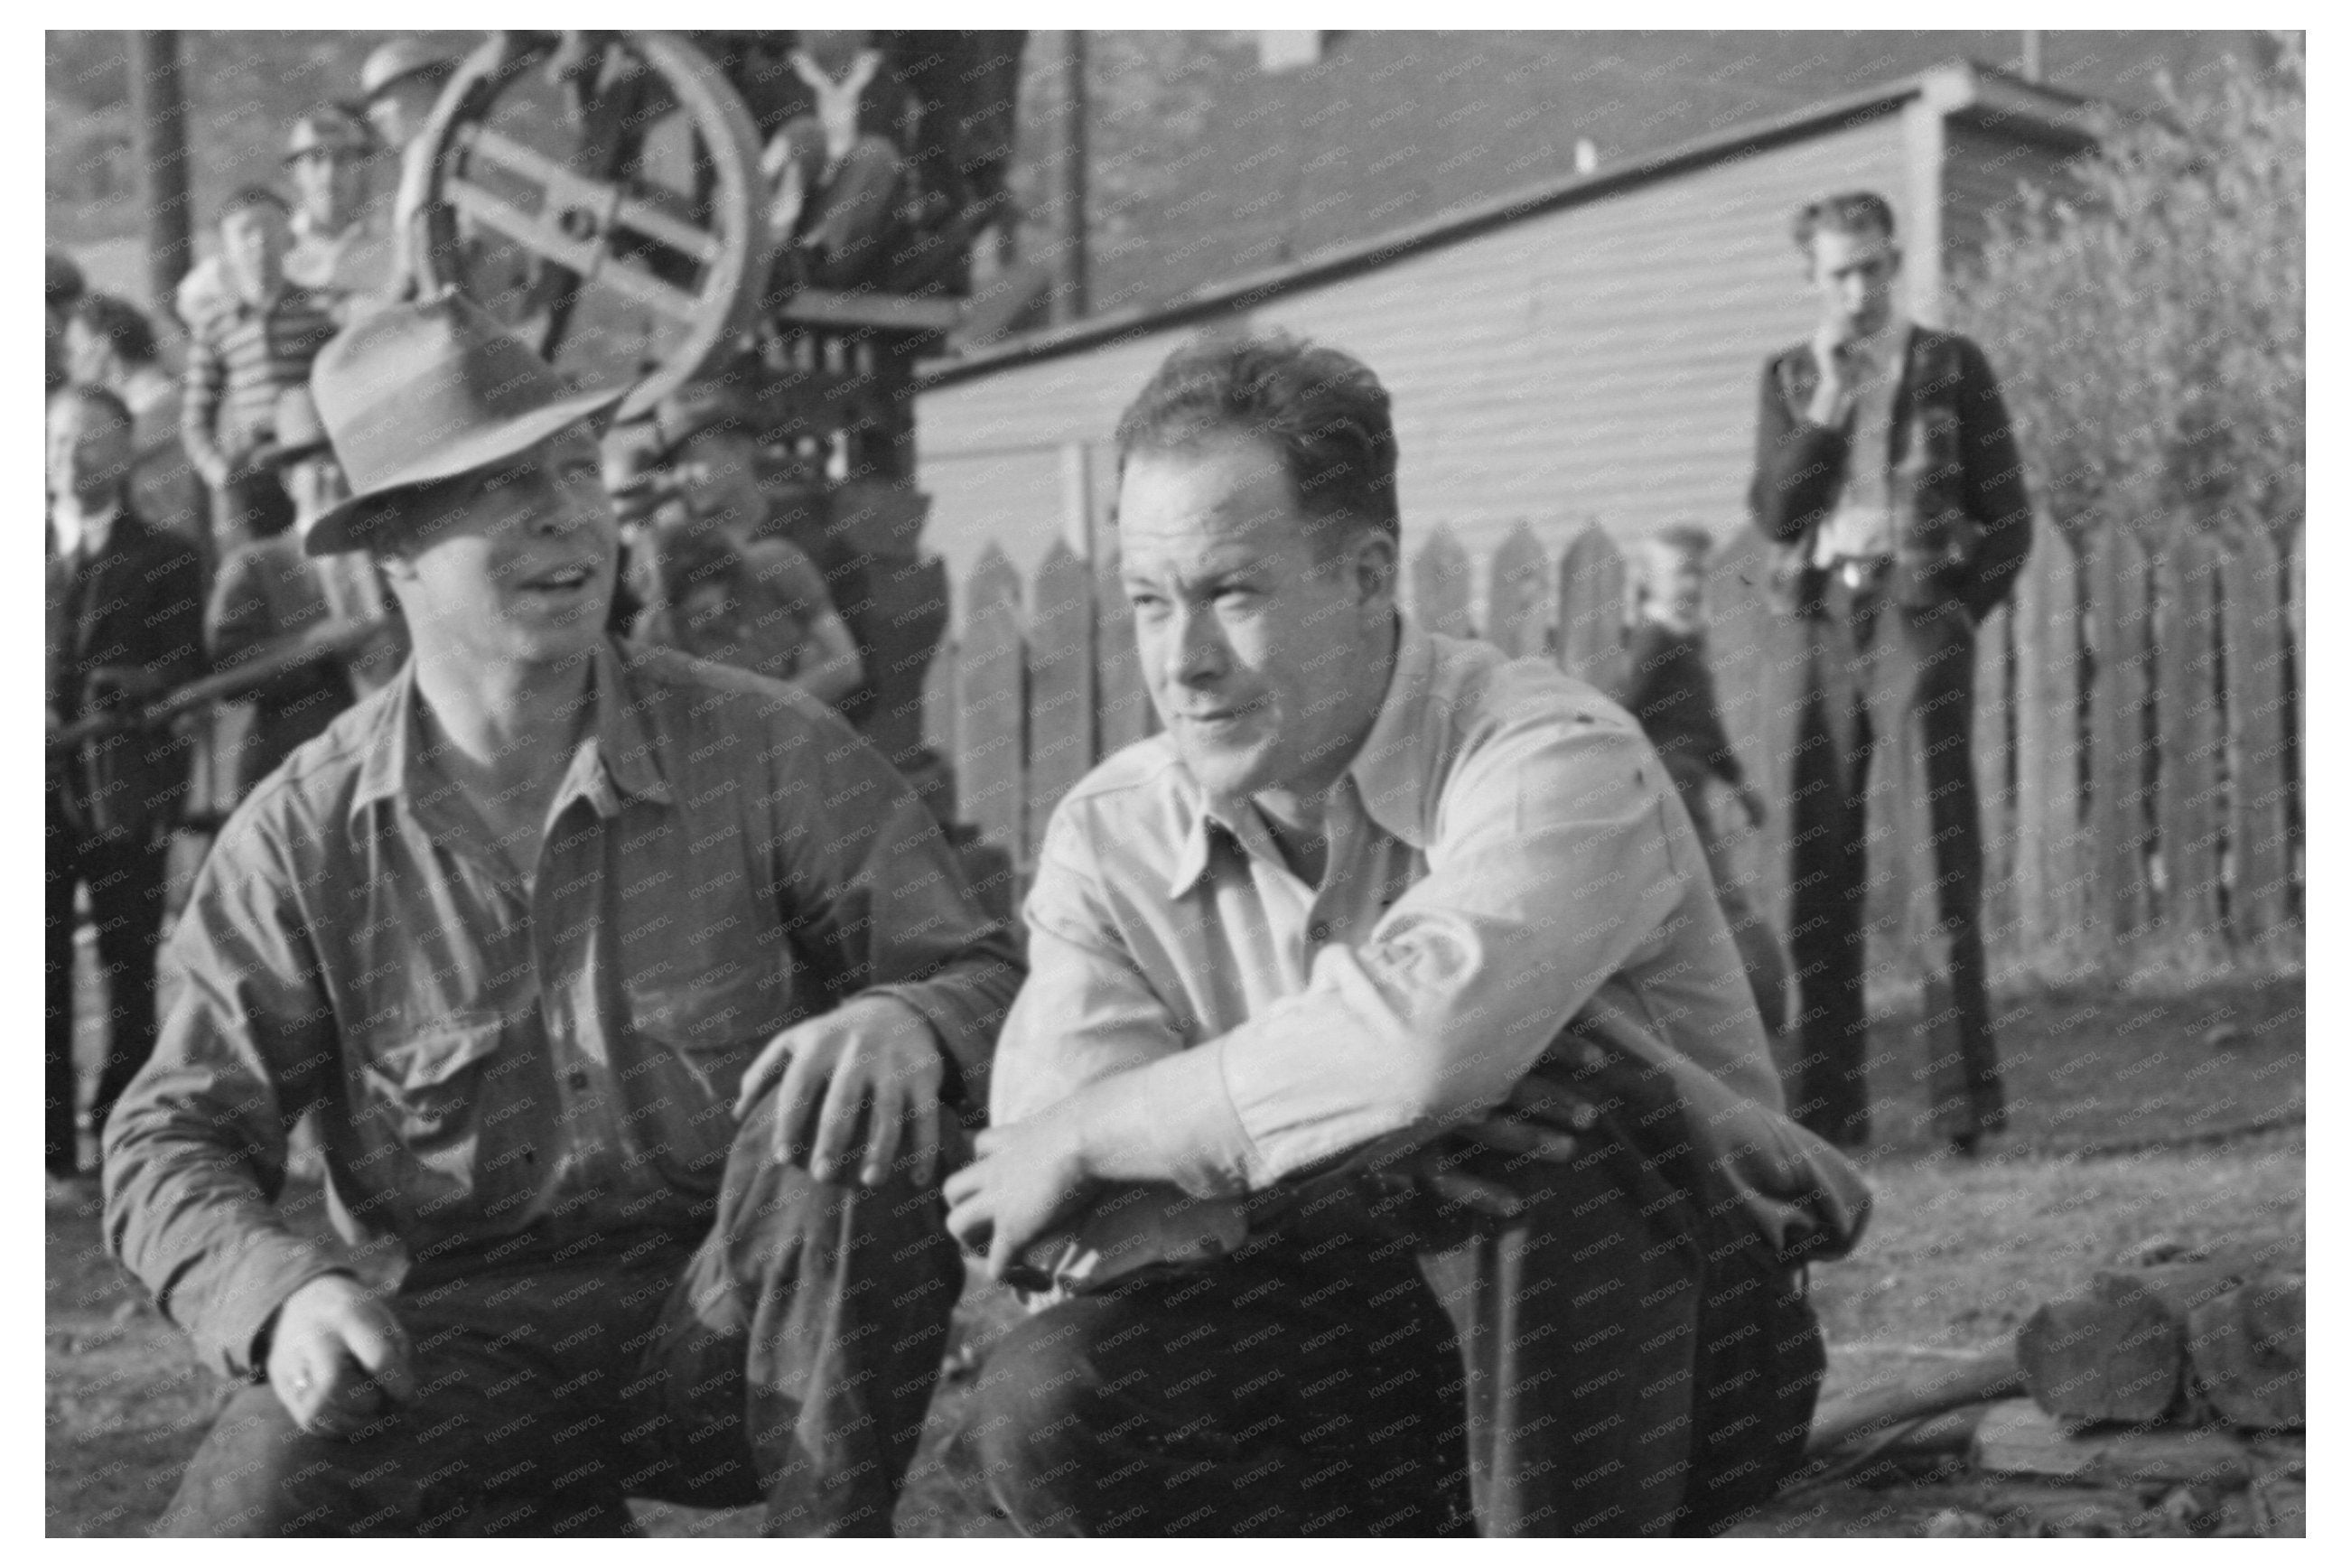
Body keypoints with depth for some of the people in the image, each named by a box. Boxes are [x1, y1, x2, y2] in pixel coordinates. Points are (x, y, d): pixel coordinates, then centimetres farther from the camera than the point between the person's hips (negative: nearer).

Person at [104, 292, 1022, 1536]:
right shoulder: (303, 836, -2)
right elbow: (172, 1142, 0)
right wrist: (283, 1294, -22)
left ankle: (833, 1545, -13)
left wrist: (906, 1024, -28)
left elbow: (986, 979, -2)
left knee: (852, 1118, -31)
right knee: (247, 1509, -27)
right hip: (479, 1332, 0)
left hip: (745, 1326, 0)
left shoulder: (774, 756, -3)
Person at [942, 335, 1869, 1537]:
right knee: (1047, 1405, -22)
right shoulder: (1109, 837, -4)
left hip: (1673, 1354, -4)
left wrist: (1092, 1131, -27)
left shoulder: (1554, 755, -20)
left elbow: (1429, 1033, -41)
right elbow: (1056, 1231, -15)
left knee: (1555, 1086, -34)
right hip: (1368, 1367, 5)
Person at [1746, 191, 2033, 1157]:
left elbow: (2009, 516, 7)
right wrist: (1829, 400, -8)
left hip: (1919, 612, -3)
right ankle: (1828, 1103, 6)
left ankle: (1964, 1095, -8)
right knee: (1819, 868, 1)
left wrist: (1955, 615, -1)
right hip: (1827, 620, 3)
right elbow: (1773, 514, 1)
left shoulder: (1950, 366, 6)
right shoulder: (1791, 378, 13)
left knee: (1942, 856, -9)